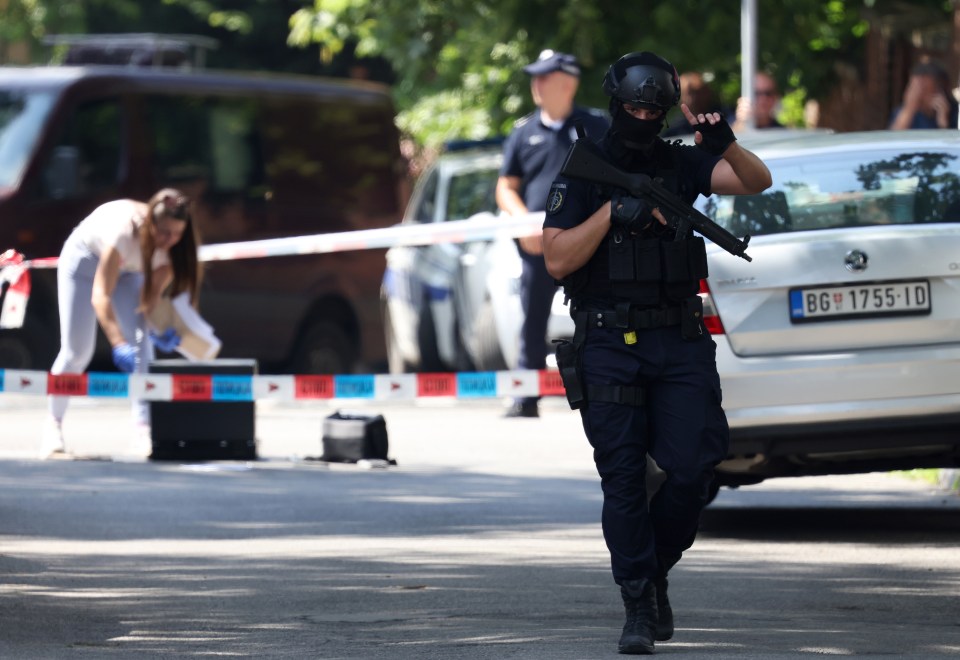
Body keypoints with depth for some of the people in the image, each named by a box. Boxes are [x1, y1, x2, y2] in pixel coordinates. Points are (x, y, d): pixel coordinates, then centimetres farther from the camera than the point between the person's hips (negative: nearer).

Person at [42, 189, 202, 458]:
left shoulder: (171, 244, -26)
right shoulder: (125, 231, -43)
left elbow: (153, 293, -18)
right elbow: (100, 296, -45)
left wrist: (159, 329, -37)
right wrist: (118, 344, -56)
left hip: (127, 267, 5)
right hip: (83, 261, -5)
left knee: (142, 343, -13)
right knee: (77, 349, -8)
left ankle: (144, 430, -15)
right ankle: (54, 424, 10)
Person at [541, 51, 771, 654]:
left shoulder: (681, 164, 10)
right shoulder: (582, 173, 3)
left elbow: (756, 182, -3)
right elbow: (557, 260, -5)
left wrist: (726, 145, -23)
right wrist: (611, 212, -16)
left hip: (681, 344, 2)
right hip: (610, 347, -2)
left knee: (693, 470, -7)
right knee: (623, 480, -3)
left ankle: (655, 568, 18)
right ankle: (639, 607, 4)